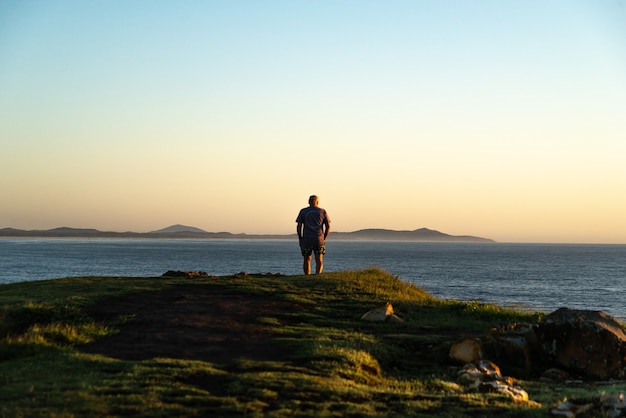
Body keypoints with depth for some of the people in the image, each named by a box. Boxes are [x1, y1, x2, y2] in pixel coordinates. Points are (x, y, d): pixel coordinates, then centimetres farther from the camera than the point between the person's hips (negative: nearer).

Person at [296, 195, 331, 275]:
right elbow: (328, 226, 3)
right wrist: (324, 238, 12)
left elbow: (299, 226, -2)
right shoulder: (322, 211, 5)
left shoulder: (303, 211, 3)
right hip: (319, 240, 0)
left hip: (306, 240, 0)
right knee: (319, 261, 0)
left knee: (307, 260, 12)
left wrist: (300, 239, 7)